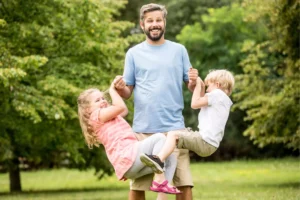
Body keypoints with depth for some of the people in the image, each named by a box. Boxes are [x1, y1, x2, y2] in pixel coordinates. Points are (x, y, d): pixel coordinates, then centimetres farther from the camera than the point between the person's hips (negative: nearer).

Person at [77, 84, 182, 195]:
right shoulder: (96, 115, 1)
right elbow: (120, 107, -9)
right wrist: (112, 89, 5)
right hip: (128, 158, -10)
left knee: (170, 156, 5)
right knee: (159, 138, -15)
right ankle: (159, 181, -20)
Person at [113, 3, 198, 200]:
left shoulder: (179, 50, 10)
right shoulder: (134, 53, 8)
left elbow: (190, 87, 9)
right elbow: (127, 93, 9)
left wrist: (194, 82, -13)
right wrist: (120, 88, -13)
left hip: (174, 127, 0)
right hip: (143, 129, 0)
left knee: (184, 182, -4)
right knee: (137, 184, 1)